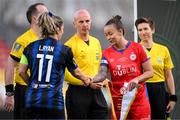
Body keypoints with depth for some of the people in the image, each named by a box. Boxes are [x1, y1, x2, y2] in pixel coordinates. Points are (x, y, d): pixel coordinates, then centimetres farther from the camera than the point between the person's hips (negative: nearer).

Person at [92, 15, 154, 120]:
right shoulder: (107, 53, 3)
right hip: (118, 102, 2)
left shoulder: (137, 48, -2)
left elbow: (150, 72, 1)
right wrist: (92, 80, -30)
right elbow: (102, 74, -9)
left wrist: (137, 79, -17)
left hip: (139, 100, -2)